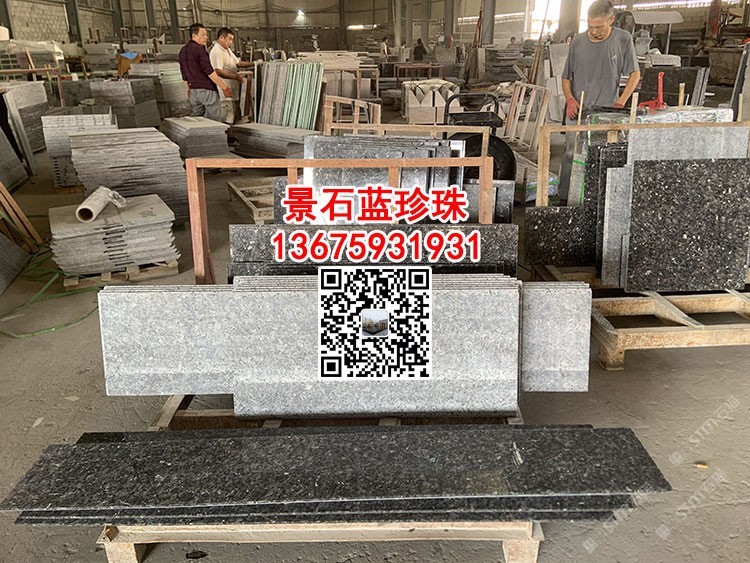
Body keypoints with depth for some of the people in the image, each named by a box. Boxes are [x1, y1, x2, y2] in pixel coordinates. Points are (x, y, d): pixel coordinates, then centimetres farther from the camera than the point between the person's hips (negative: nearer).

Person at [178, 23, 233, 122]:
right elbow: (209, 71, -16)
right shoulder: (198, 49, -11)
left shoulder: (183, 51, 14)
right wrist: (224, 87, -14)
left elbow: (184, 74, 21)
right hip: (206, 90, -8)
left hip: (193, 90, 8)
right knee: (215, 121, -5)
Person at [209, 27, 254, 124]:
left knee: (236, 117, 13)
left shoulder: (228, 50, 18)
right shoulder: (216, 52, -15)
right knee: (227, 121, -9)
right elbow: (218, 72, -25)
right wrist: (235, 76, -30)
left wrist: (254, 64, 12)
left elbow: (238, 63, 22)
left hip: (233, 91, 10)